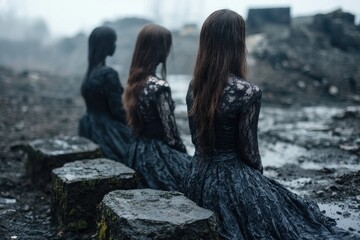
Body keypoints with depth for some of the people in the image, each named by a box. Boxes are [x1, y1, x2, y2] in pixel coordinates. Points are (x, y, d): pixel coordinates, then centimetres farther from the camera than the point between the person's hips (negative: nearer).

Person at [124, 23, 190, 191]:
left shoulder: (134, 81, 3)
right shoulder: (159, 86, -20)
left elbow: (135, 124, 9)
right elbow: (170, 131, -16)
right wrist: (184, 153, 1)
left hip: (138, 152, 8)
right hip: (159, 155, -8)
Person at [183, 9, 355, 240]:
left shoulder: (194, 86, -3)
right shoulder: (248, 92, -22)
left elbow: (197, 139, 6)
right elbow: (249, 150, -13)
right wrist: (259, 172, 7)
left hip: (198, 178, 7)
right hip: (233, 182, -7)